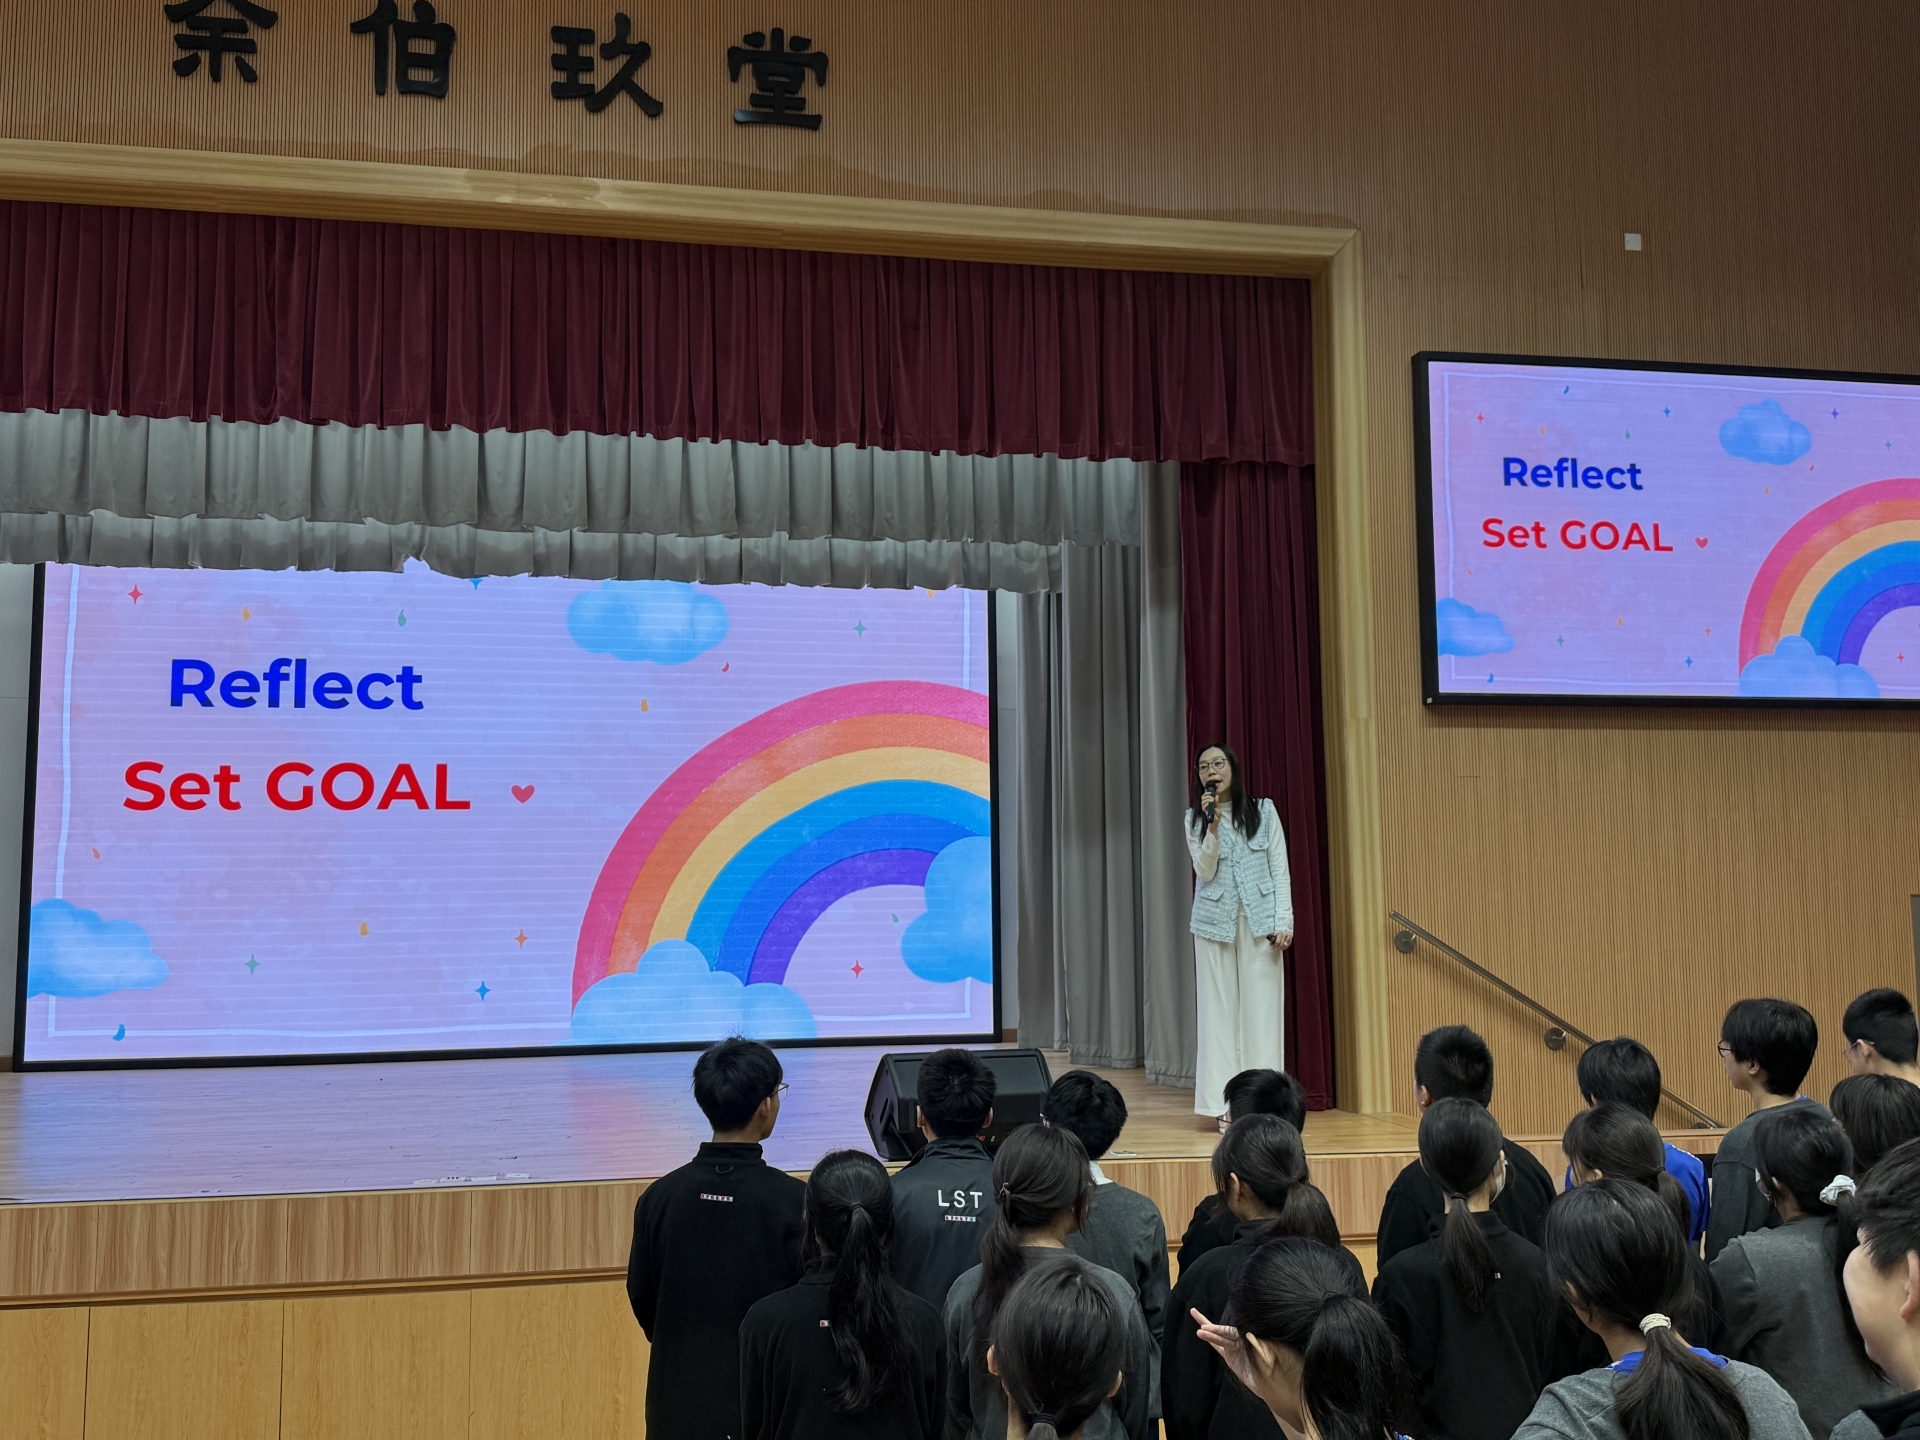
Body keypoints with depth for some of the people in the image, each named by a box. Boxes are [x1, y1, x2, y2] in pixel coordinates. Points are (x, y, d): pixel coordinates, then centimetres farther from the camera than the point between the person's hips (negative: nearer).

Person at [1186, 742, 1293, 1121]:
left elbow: (1280, 869, 3)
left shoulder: (1264, 811, 4)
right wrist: (1213, 825, -16)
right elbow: (1204, 871, -5)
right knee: (1219, 1008, 1)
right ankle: (1224, 1103, 4)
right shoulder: (1194, 819, 6)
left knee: (1261, 1007, -2)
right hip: (1215, 922, 1)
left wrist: (1283, 922, -5)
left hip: (1260, 921, -1)